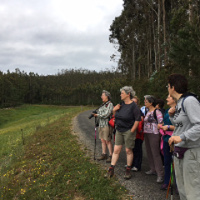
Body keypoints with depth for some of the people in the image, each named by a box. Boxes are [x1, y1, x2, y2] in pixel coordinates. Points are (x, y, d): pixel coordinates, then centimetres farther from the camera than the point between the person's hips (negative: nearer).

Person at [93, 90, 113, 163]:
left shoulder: (110, 104, -10)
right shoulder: (103, 104, 16)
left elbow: (106, 115, -18)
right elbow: (100, 112, 17)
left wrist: (97, 115, -10)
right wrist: (95, 114, -2)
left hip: (107, 125, -8)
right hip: (101, 125, 8)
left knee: (107, 141, -4)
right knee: (102, 140, 11)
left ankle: (111, 156, 6)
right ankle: (104, 154, 20)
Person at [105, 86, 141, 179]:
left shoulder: (133, 106, -12)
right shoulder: (121, 104, 7)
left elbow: (137, 119, -13)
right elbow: (116, 116, 16)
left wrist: (132, 130, -15)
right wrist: (114, 110, -5)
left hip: (128, 131, -6)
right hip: (119, 130, 6)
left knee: (128, 150, 6)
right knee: (116, 150, 7)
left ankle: (128, 170, 21)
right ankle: (111, 170, 13)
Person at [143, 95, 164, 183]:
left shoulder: (157, 112, -11)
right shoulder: (147, 112, 14)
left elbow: (161, 124, -14)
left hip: (154, 134, -9)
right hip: (146, 134, 9)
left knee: (155, 153, -8)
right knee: (149, 152, 13)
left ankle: (160, 174, -3)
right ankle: (153, 169, 26)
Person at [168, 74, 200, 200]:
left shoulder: (189, 101, -16)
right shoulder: (179, 103, 13)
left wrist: (182, 137, -31)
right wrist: (172, 115, 4)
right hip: (179, 149, 9)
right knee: (182, 189, 17)